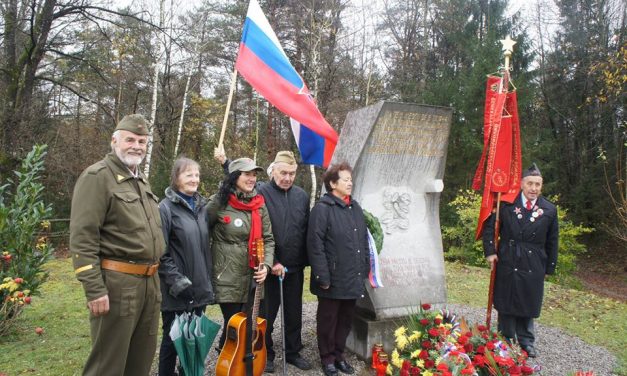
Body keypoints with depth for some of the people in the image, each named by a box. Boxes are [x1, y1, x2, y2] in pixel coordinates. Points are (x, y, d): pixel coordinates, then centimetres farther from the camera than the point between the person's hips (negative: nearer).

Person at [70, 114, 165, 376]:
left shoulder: (142, 180, 17)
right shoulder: (97, 176, -9)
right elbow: (81, 238, -16)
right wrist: (94, 289, -21)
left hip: (149, 282, 8)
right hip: (117, 283, -8)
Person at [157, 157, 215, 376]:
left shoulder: (202, 206, 10)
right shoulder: (166, 207, -10)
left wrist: (208, 278, 14)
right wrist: (176, 280, -18)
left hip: (199, 287, 6)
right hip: (176, 290, -6)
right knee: (172, 337, 7)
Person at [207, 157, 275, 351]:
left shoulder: (259, 205, 6)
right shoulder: (219, 202, -7)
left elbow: (268, 239, 6)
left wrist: (266, 265, -8)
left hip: (253, 278, 5)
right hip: (227, 278, -4)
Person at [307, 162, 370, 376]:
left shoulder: (356, 208, 11)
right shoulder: (322, 208, -12)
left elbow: (364, 240, 15)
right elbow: (315, 245, -16)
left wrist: (364, 270, 11)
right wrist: (323, 277, -18)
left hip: (353, 278, 7)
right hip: (333, 279, -6)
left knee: (346, 320, 17)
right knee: (328, 321, 10)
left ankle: (339, 355, 34)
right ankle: (328, 358, 27)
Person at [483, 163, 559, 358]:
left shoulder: (550, 210, -1)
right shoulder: (507, 204, -6)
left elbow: (552, 242, 5)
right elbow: (489, 227, 0)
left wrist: (549, 267, 6)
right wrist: (490, 251, -8)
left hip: (533, 267, 1)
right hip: (507, 263, -1)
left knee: (528, 305, 12)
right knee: (506, 304, 9)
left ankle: (526, 342, 29)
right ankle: (507, 340, 25)